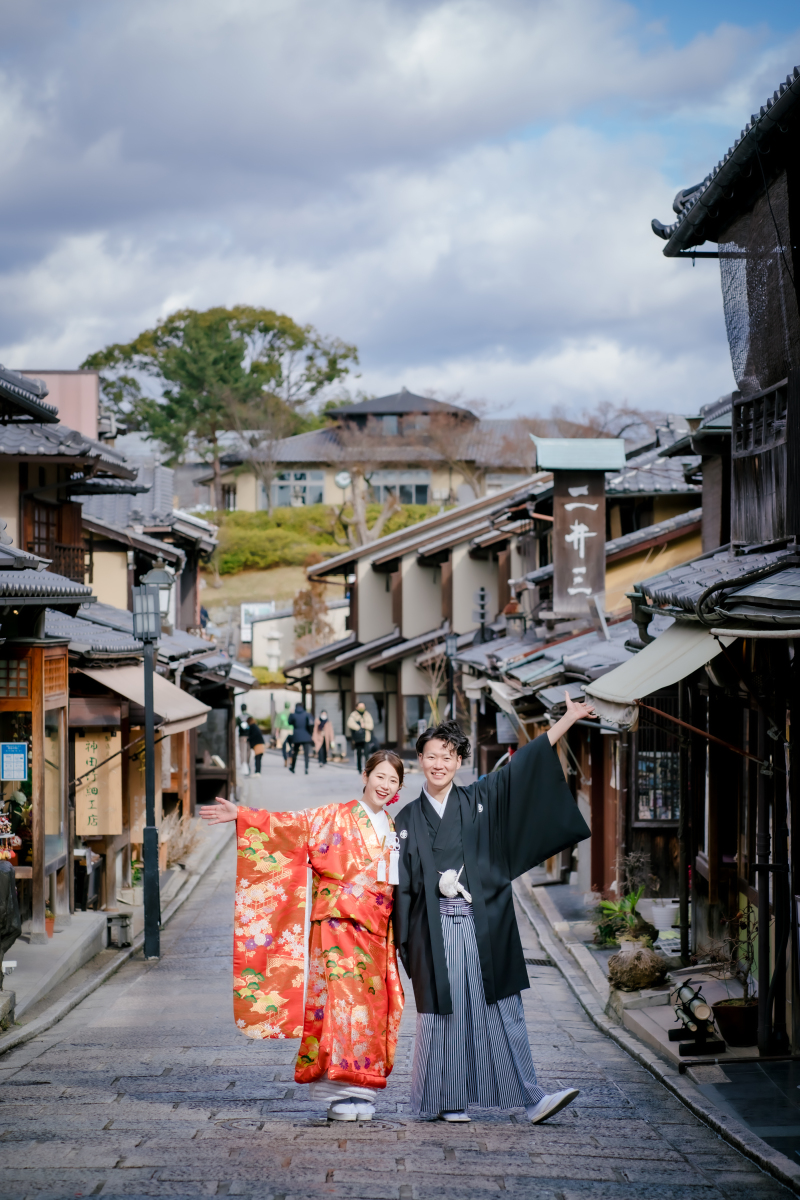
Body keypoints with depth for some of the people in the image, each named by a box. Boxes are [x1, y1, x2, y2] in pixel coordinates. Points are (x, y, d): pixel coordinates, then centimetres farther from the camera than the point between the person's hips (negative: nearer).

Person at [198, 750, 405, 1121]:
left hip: (376, 930, 5)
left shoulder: (393, 830, 17)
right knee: (339, 1000, -13)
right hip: (338, 923, -5)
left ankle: (361, 1092, 7)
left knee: (371, 1006, 1)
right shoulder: (338, 817, 1)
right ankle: (340, 1093, -11)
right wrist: (240, 816, -19)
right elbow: (289, 825, -9)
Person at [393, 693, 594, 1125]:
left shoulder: (480, 800, 9)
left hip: (484, 927, 1)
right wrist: (399, 939, 0)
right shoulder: (408, 819, 8)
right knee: (443, 1013, -1)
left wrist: (568, 718, 2)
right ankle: (446, 1101, 8)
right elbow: (401, 882, 6)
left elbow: (525, 764, 6)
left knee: (502, 1011, -1)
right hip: (436, 930, -1)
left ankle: (530, 1099, -4)